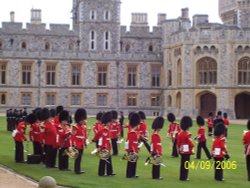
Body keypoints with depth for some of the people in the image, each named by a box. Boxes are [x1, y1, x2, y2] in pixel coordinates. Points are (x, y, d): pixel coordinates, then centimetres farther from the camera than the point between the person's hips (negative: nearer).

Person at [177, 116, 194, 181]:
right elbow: (190, 143, -17)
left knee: (182, 164, 13)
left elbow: (178, 143, 10)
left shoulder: (179, 134, 6)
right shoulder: (188, 134, -17)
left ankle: (182, 177, 18)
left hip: (182, 151, 7)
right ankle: (184, 177, 0)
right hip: (187, 151, -7)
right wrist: (192, 148, -1)